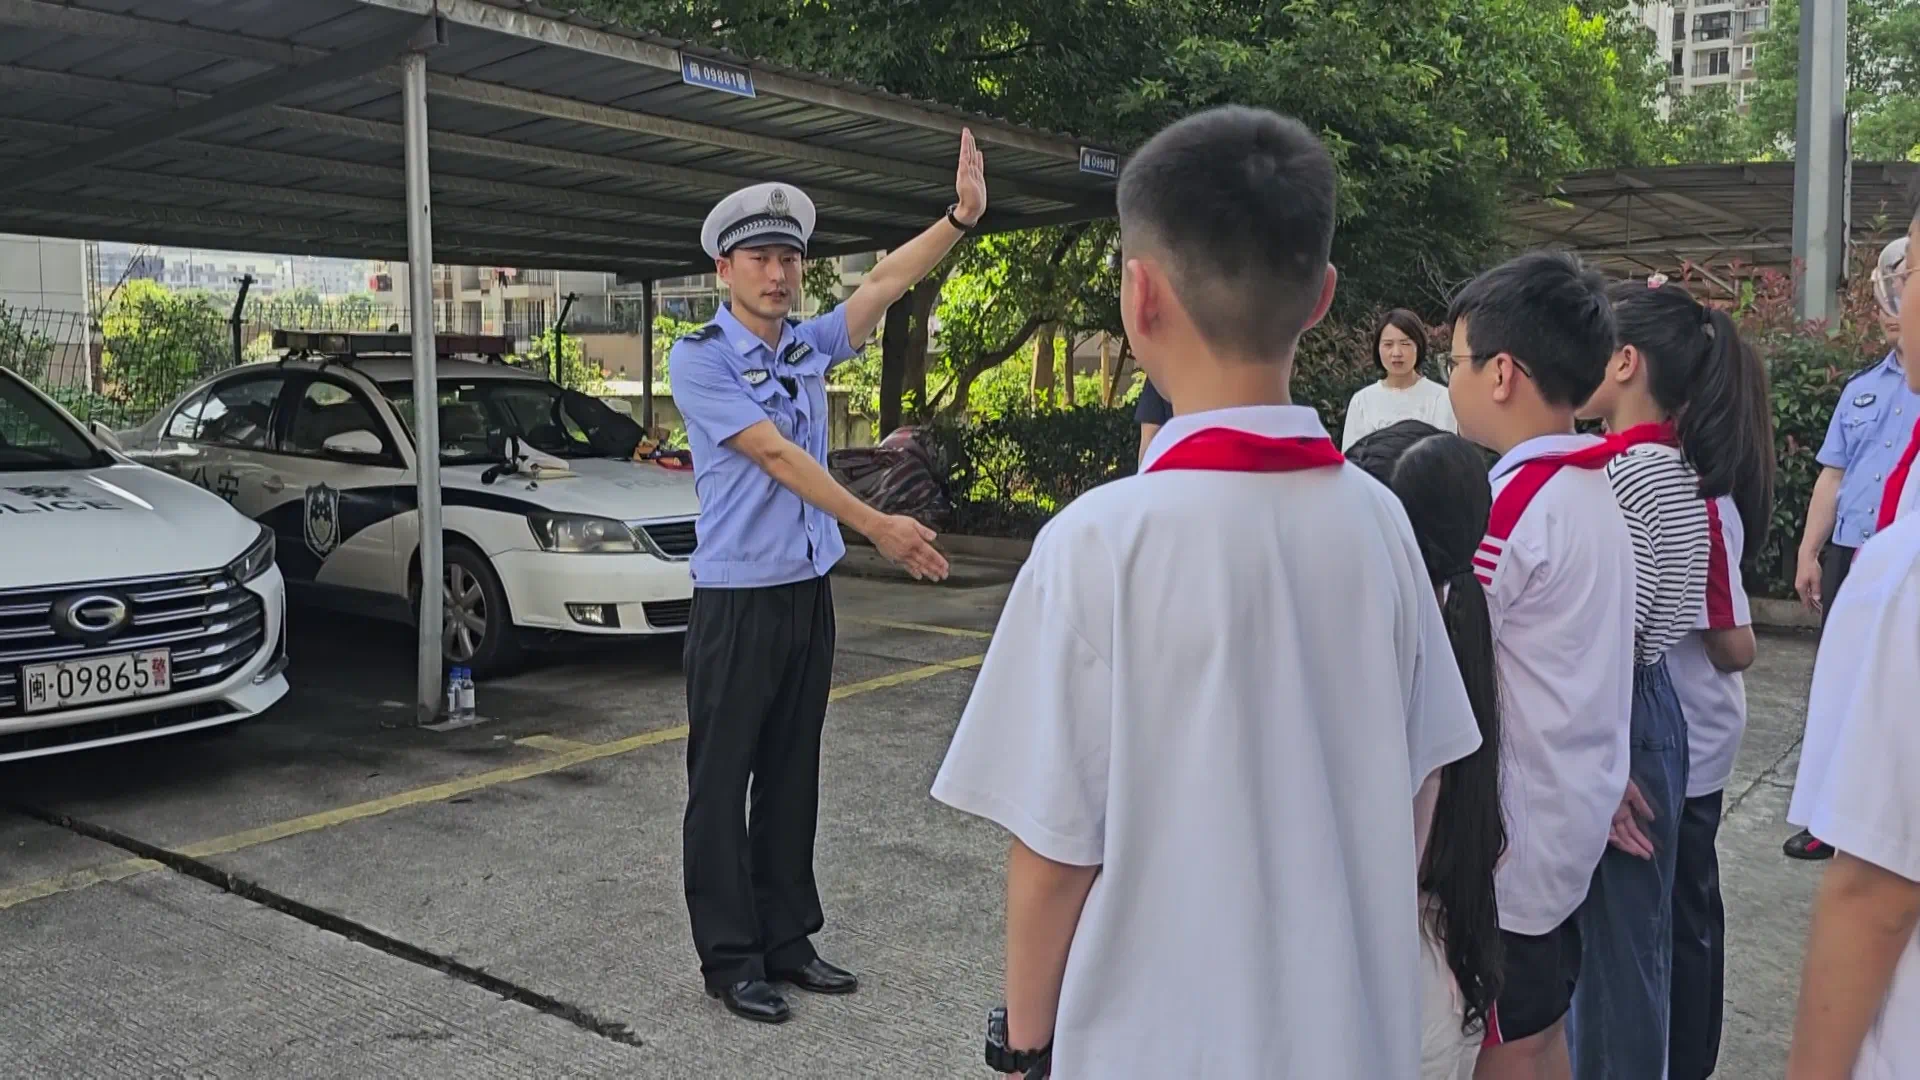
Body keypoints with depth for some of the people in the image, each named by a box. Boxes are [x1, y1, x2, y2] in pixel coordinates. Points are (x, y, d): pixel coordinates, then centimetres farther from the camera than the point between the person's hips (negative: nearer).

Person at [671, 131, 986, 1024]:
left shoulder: (809, 348, 9)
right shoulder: (698, 359, -9)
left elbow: (885, 284, 0)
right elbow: (776, 457, -16)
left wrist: (962, 215, -13)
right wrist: (878, 528, -20)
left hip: (808, 592, 6)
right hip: (737, 600, -6)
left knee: (792, 778, 12)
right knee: (723, 783, 2)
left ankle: (787, 940, 23)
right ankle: (729, 957, 12)